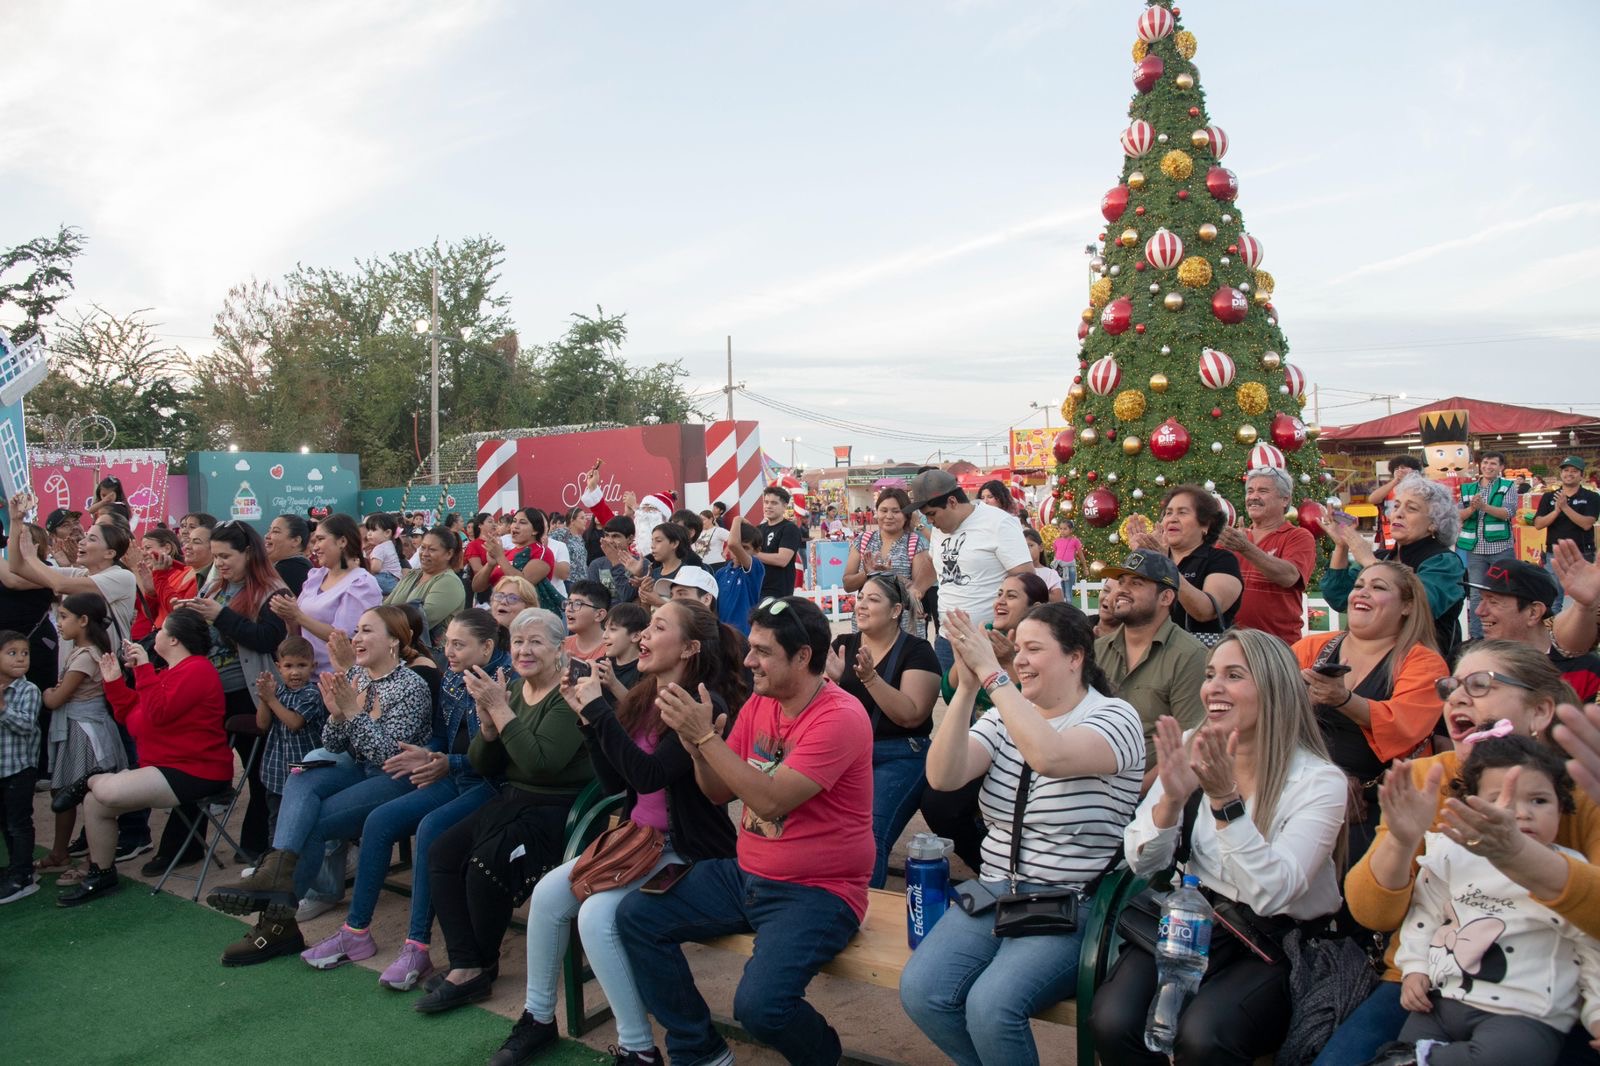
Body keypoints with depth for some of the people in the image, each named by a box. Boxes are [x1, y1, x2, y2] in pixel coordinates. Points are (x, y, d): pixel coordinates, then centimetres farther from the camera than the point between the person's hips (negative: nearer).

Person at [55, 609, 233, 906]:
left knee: (105, 790, -23)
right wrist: (113, 680, 13)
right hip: (165, 767, 10)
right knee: (95, 801, 1)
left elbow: (158, 713, -23)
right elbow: (131, 717, 19)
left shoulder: (197, 669, -13)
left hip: (195, 773, -10)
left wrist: (143, 668, -19)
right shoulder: (171, 672, 19)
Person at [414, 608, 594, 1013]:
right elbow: (483, 766, 10)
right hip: (511, 800, 8)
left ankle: (482, 965, 1)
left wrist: (500, 709, -23)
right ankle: (465, 966, -6)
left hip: (558, 809, -8)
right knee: (441, 854, -10)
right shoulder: (513, 688, 10)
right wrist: (488, 721, -10)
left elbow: (539, 764, -26)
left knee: (485, 863, -25)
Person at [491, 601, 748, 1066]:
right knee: (549, 892, -6)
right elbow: (613, 781, 7)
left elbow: (649, 775, -28)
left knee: (598, 914, -24)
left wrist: (600, 710, -23)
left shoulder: (704, 704, -18)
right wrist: (586, 715, -2)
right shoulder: (640, 698, 5)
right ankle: (538, 1017, 14)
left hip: (689, 851, -8)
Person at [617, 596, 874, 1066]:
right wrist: (696, 745, -10)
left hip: (816, 891, -8)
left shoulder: (840, 717, -20)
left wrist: (707, 736, -24)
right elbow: (720, 793, 9)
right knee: (635, 917, 2)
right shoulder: (759, 704, 5)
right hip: (745, 875, 8)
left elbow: (770, 800, -26)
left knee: (759, 1004, -28)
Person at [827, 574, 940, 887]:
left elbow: (911, 716, -15)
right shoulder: (842, 644, 8)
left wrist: (870, 678, -24)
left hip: (897, 758, -4)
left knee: (869, 836, -24)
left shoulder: (917, 651, -4)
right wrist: (833, 679, -16)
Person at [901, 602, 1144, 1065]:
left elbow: (1049, 757, -29)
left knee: (991, 1006, -27)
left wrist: (990, 672, -26)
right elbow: (942, 777, -7)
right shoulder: (1005, 716, 9)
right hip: (995, 890, 5)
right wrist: (966, 688, -15)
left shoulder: (1115, 717, -7)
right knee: (920, 991, -16)